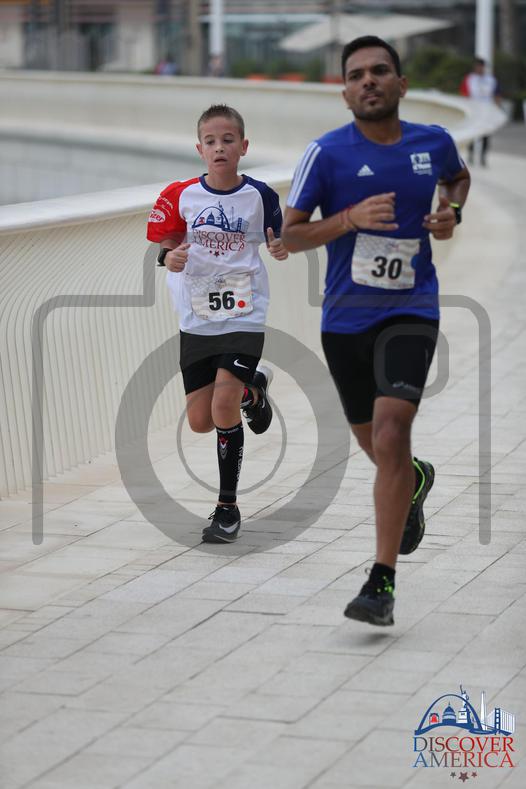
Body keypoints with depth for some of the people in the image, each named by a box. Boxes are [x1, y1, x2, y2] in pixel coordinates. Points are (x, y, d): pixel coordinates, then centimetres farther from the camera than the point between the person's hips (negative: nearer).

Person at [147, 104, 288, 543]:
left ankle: (228, 507, -1)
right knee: (200, 421, 6)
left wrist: (281, 248, -14)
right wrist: (171, 259, -17)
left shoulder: (260, 195, -6)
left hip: (244, 315, -3)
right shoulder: (181, 196, -4)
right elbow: (167, 245, 6)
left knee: (223, 407, -18)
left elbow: (277, 242, 9)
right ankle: (253, 386, 40)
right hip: (197, 319, 3)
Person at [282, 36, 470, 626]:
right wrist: (351, 217, -23)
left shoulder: (434, 142, 0)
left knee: (390, 433, -20)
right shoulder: (327, 152, -8)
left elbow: (459, 177, 24)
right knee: (373, 442, 17)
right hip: (344, 319, 1)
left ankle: (382, 582, -16)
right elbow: (289, 235, -9)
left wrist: (451, 212, 3)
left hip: (410, 312, -1)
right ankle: (415, 481, 55)